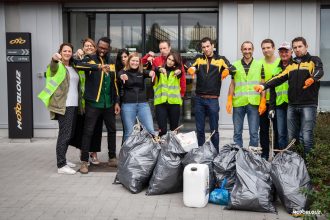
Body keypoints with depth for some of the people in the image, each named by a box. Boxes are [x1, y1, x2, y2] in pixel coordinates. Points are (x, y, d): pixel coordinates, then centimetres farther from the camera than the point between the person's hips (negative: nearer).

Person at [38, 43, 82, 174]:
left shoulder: (73, 67, 18)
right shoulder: (58, 66, -4)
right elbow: (53, 67, -30)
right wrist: (54, 59, -51)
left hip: (74, 105, 8)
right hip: (63, 106, -8)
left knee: (69, 134, 13)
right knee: (64, 134, -10)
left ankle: (62, 159, 25)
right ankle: (61, 165, -7)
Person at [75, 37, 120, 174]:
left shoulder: (111, 63, 12)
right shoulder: (90, 60, -4)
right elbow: (79, 65, -28)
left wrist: (116, 101, 9)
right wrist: (98, 66, -40)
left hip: (108, 103, 5)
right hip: (93, 103, -5)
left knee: (112, 130, 13)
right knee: (88, 131, -2)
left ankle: (112, 158, 26)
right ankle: (84, 161, 6)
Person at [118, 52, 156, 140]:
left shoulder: (142, 72, 9)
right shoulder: (124, 72, 2)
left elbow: (149, 73, -12)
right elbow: (120, 75, -21)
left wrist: (152, 72, -38)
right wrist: (122, 76, -47)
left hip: (143, 104, 2)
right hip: (128, 105, -2)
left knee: (150, 130, -4)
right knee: (129, 132, 3)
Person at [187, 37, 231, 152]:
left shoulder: (221, 59, 5)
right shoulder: (198, 58, 10)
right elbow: (191, 69, -7)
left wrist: (226, 71, -33)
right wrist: (191, 70, -31)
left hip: (213, 99, -2)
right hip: (199, 98, 2)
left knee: (214, 128, 5)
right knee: (200, 128, 9)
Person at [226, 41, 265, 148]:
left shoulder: (259, 65, 6)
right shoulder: (235, 65, 10)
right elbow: (232, 84, 12)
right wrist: (229, 101, 2)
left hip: (254, 103, -1)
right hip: (238, 103, 2)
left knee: (254, 133, 2)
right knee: (237, 132, 6)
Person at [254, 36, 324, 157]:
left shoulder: (314, 60, 2)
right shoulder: (291, 65, 18)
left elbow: (319, 72, -18)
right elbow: (279, 78, 8)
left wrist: (313, 78, -42)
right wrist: (264, 86, -8)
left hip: (308, 105, -5)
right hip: (292, 105, 5)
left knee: (307, 137, -8)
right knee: (291, 137, 9)